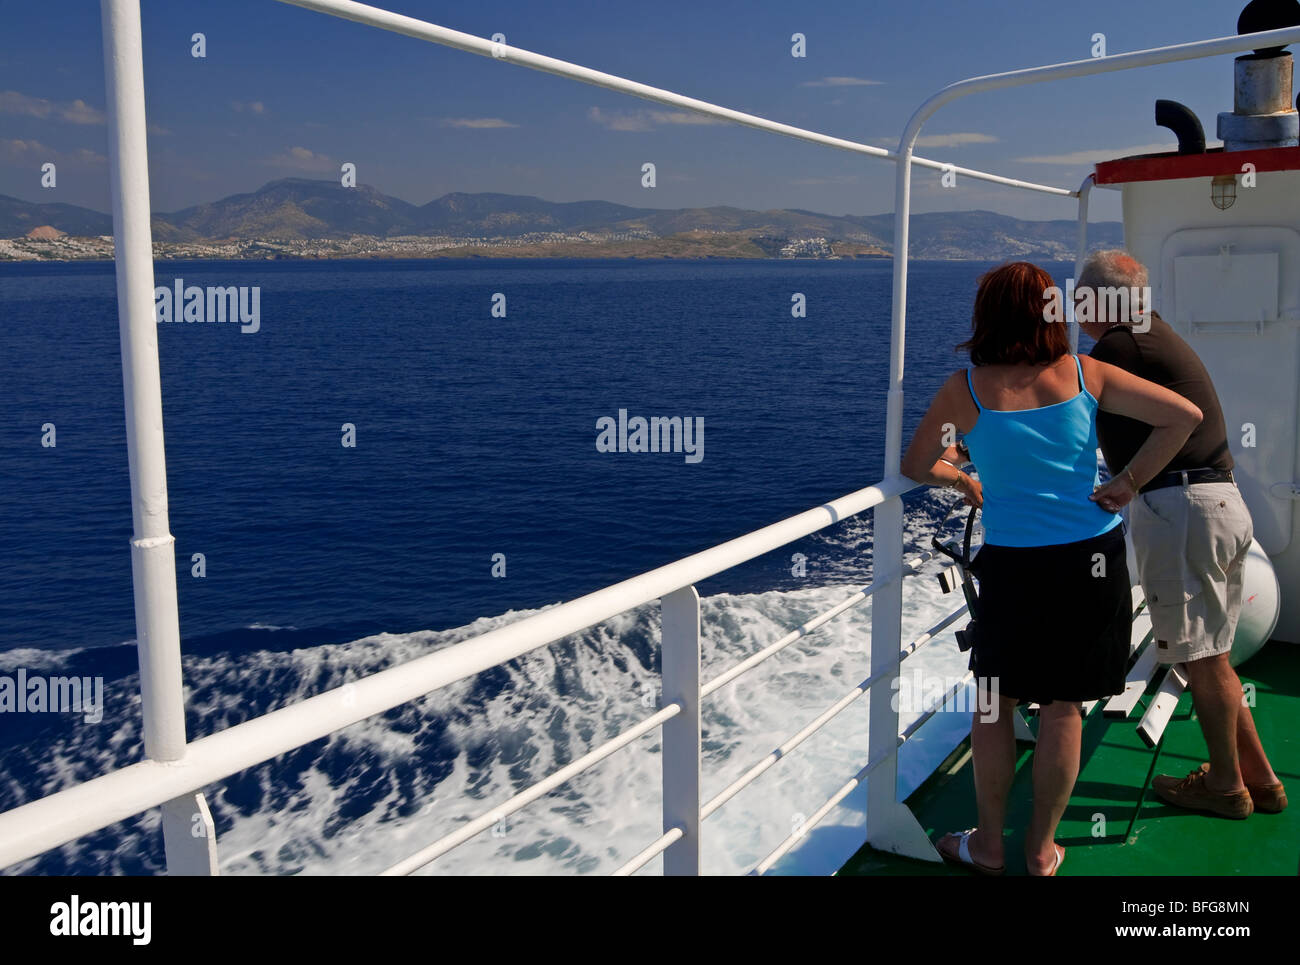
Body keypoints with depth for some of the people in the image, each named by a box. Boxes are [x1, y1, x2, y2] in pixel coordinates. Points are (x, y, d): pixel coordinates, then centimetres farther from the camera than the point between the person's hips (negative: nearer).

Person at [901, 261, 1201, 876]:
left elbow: (914, 467, 3)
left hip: (1013, 565, -2)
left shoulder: (966, 388, -5)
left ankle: (988, 846, 24)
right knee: (1063, 707, 11)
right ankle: (1041, 850, 23)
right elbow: (1184, 416, -3)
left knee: (995, 704, 13)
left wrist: (959, 478, 23)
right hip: (1093, 556, 2)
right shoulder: (1084, 374, 0)